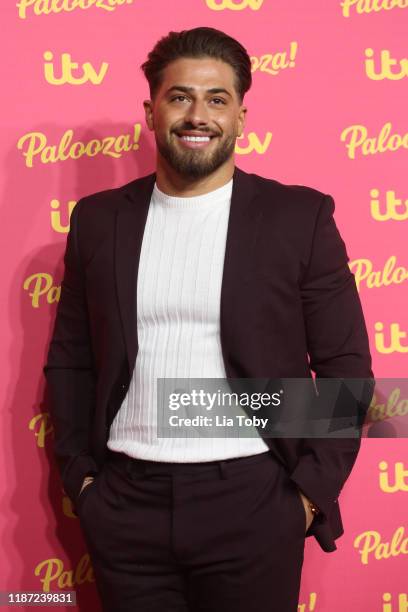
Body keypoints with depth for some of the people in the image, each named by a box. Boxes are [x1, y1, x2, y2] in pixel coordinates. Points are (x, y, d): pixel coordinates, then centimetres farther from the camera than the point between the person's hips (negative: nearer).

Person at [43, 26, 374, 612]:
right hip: (125, 504, 2)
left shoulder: (300, 218, -2)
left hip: (253, 501, -2)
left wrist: (313, 492, -6)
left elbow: (345, 367, -1)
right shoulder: (98, 219, 5)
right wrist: (79, 474, 3)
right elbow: (70, 360, 10)